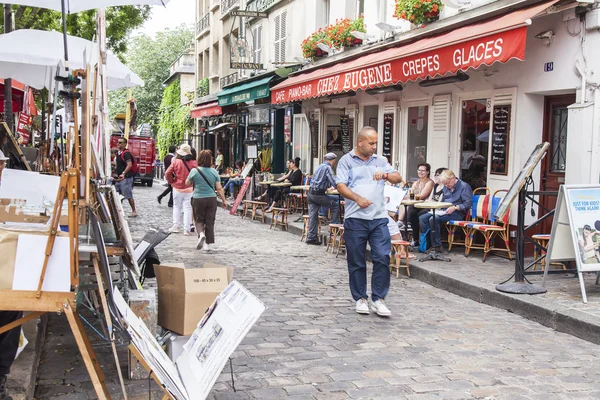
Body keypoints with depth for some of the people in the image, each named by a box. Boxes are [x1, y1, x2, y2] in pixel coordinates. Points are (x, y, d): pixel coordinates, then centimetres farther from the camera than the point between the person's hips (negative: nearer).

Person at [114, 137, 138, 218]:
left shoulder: (126, 153, -14)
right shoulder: (118, 153, 15)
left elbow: (129, 164, -28)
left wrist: (123, 173, -39)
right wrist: (117, 174, 28)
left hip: (126, 177, -9)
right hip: (119, 178, 9)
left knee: (129, 196, -6)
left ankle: (134, 211, 3)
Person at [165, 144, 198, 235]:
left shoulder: (176, 162, -7)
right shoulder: (193, 163, -6)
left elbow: (167, 173, -9)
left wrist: (171, 181, 6)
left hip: (177, 188, 0)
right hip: (189, 189, 0)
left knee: (176, 207, 16)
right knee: (187, 208, 3)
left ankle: (176, 226, 13)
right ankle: (187, 229, 1)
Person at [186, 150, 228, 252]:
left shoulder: (194, 171, -7)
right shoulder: (214, 172, -2)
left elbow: (187, 183, 5)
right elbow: (219, 188, -1)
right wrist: (224, 200, 6)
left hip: (198, 199, -1)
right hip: (211, 198, 2)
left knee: (199, 219, 13)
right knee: (209, 221, 8)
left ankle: (201, 234, -16)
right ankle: (207, 244, 9)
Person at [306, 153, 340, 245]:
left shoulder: (320, 166, 19)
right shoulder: (328, 168, -9)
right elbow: (333, 181, -18)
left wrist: (328, 187, 41)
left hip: (311, 193, 8)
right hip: (319, 194, -8)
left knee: (313, 216, 8)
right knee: (335, 205, 5)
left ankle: (311, 237, 10)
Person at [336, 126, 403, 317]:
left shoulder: (380, 161, 15)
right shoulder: (347, 161, 4)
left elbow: (398, 179, 11)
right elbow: (341, 185, -5)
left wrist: (386, 175, -11)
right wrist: (357, 198, -22)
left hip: (379, 218, 3)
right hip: (355, 218, -2)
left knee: (382, 258, -5)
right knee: (357, 261, 5)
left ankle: (378, 299, 4)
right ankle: (360, 298, 18)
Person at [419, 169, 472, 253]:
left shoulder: (464, 186, -6)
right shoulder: (446, 187, 18)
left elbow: (468, 204, -12)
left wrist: (455, 207, -23)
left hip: (457, 213, -8)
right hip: (444, 211, 8)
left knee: (433, 219, -30)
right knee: (422, 218, -11)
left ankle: (437, 246, -21)